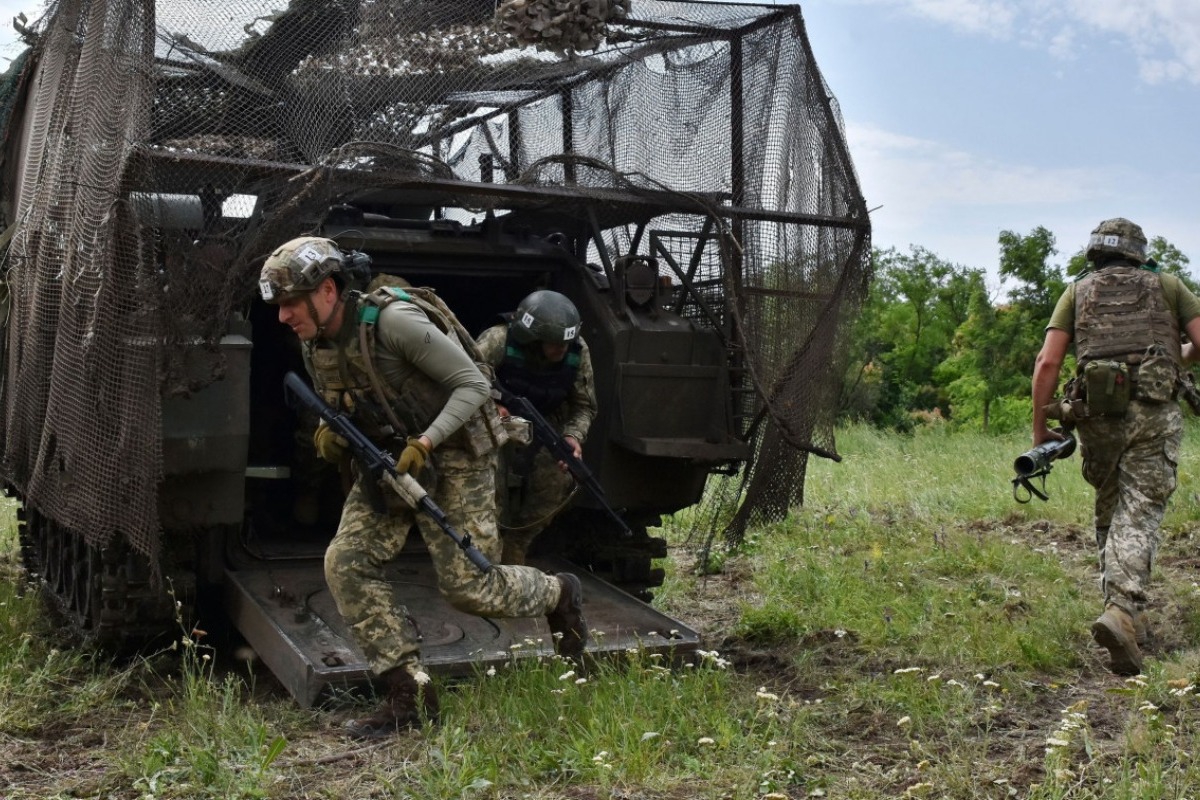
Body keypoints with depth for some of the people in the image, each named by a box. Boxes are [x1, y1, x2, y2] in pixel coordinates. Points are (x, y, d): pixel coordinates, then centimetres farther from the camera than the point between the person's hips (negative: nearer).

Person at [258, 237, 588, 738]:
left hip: (454, 458, -7)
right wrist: (329, 433, -7)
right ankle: (409, 694, -2)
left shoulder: (394, 321, -24)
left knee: (467, 587, -8)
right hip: (389, 464, 7)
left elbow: (473, 384, -21)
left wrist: (425, 442, -30)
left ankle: (558, 594, 24)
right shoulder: (315, 347, 0)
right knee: (346, 563, -9)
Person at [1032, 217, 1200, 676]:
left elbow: (1047, 362, 5)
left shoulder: (1077, 293, 16)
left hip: (1097, 414, 2)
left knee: (1110, 512, 18)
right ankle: (1122, 611, -26)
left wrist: (1040, 429, 9)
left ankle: (1121, 608, 19)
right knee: (1138, 516, -7)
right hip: (1154, 413, -1)